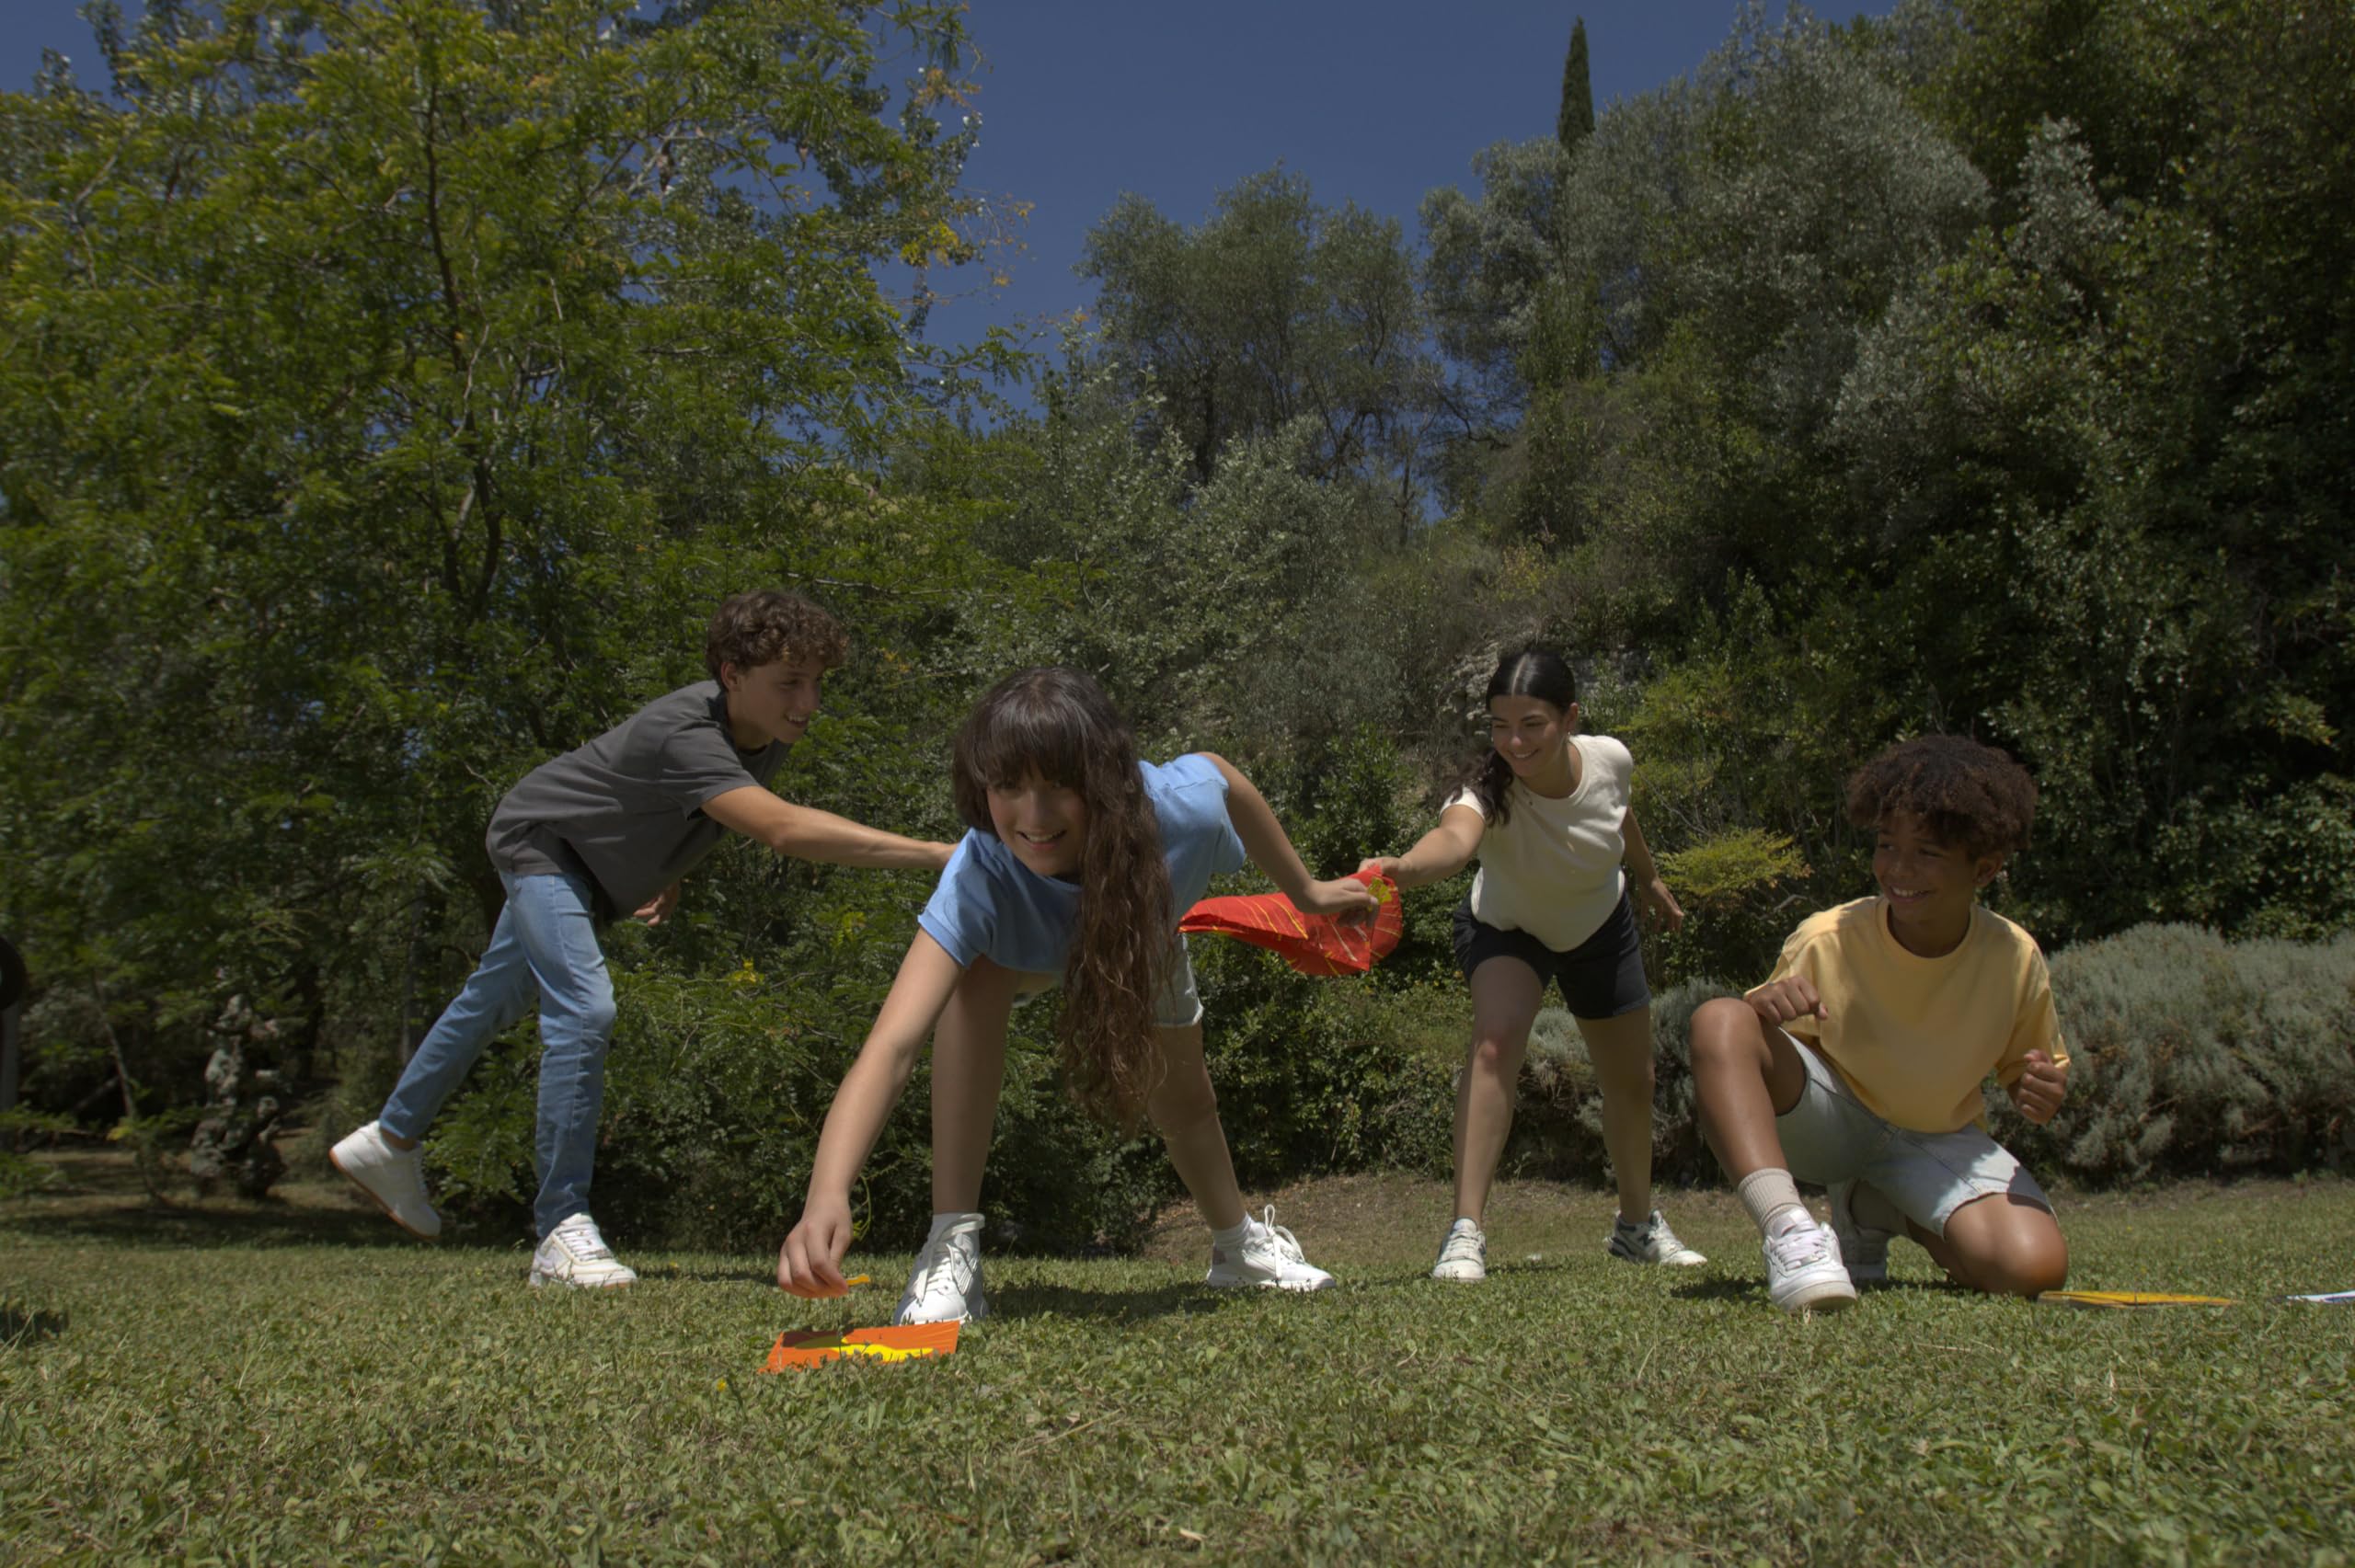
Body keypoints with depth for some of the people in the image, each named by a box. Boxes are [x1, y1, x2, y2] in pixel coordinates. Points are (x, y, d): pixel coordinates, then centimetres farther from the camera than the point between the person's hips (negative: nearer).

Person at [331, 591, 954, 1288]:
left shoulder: (768, 731, -15)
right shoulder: (685, 735, -42)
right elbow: (784, 829, -57)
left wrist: (671, 870, 7)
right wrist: (934, 853, -65)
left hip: (599, 869, 9)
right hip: (541, 840, -9)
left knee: (489, 1004, 22)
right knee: (584, 1009, -26)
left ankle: (389, 1139, 43)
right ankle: (562, 1230, -18)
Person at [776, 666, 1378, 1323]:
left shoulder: (1178, 807, -43)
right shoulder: (978, 882, -48)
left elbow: (1218, 769, -15)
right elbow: (891, 1045, -59)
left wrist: (1305, 890, -2)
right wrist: (827, 1196, -76)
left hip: (1145, 941, 2)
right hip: (1026, 945, -2)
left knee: (1185, 1104, 15)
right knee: (976, 980, -36)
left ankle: (1239, 1244, 50)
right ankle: (952, 1244, -27)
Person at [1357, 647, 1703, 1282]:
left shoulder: (1608, 758, -27)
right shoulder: (1488, 789, -39)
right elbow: (1454, 839, -64)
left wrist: (1649, 878, 15)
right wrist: (1402, 867, -86)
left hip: (1600, 924, 4)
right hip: (1506, 928, -4)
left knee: (1632, 1081, 15)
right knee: (1495, 1040, -33)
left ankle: (1638, 1224, 42)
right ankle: (1465, 1231, -29)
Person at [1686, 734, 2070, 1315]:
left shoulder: (2014, 958, -12)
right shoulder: (1826, 940, -17)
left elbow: (2033, 1070, 5)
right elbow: (1738, 1053, -10)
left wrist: (2044, 1092, -20)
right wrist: (1765, 1011, -34)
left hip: (1936, 1140, 3)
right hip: (1825, 1120, -3)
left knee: (2035, 1269, -24)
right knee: (1719, 1019, -31)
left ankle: (1877, 1213, 8)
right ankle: (1788, 1228, -41)